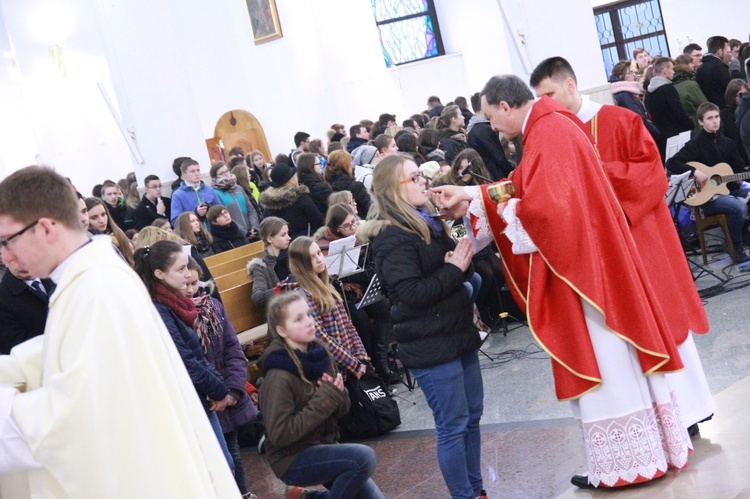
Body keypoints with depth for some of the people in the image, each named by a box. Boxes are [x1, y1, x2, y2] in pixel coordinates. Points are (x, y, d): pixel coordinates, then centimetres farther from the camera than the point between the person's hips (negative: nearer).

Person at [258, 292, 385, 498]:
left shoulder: (320, 354, -2)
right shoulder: (279, 377, -21)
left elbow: (342, 409, 8)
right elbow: (280, 434, -25)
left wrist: (337, 394, -16)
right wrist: (325, 398, -25)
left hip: (323, 446, 7)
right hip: (292, 460, -7)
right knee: (364, 457, -26)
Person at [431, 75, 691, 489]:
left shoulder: (547, 134, -18)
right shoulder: (550, 126, 14)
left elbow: (546, 205, -27)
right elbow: (528, 188, 21)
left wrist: (506, 211, -8)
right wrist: (471, 195, 17)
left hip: (580, 265, -10)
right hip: (587, 259, 10)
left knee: (601, 363, -1)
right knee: (609, 360, 15)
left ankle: (627, 463, 9)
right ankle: (650, 449, 23)